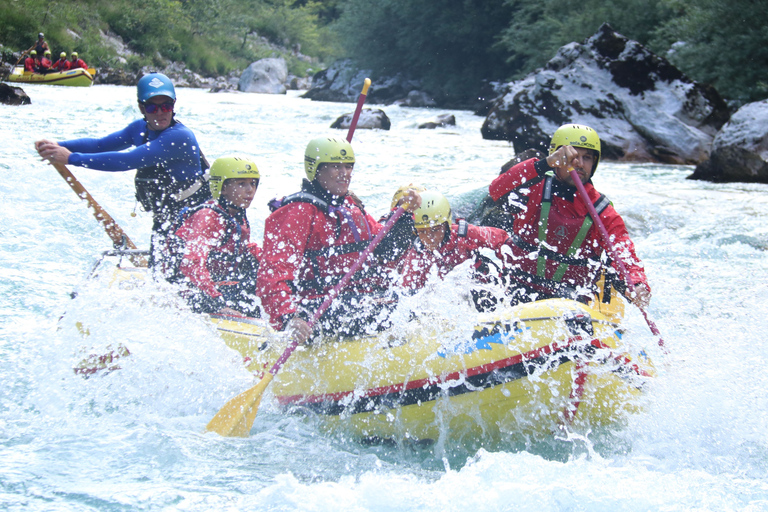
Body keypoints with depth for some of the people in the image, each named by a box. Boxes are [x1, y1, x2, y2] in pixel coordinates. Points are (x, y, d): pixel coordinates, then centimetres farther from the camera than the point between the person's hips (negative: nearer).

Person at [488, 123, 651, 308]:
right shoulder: (537, 190, 1)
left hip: (573, 300, 1)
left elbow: (625, 258, -6)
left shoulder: (603, 213, 5)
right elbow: (497, 190, -19)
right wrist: (546, 164, -30)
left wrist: (639, 286, -30)